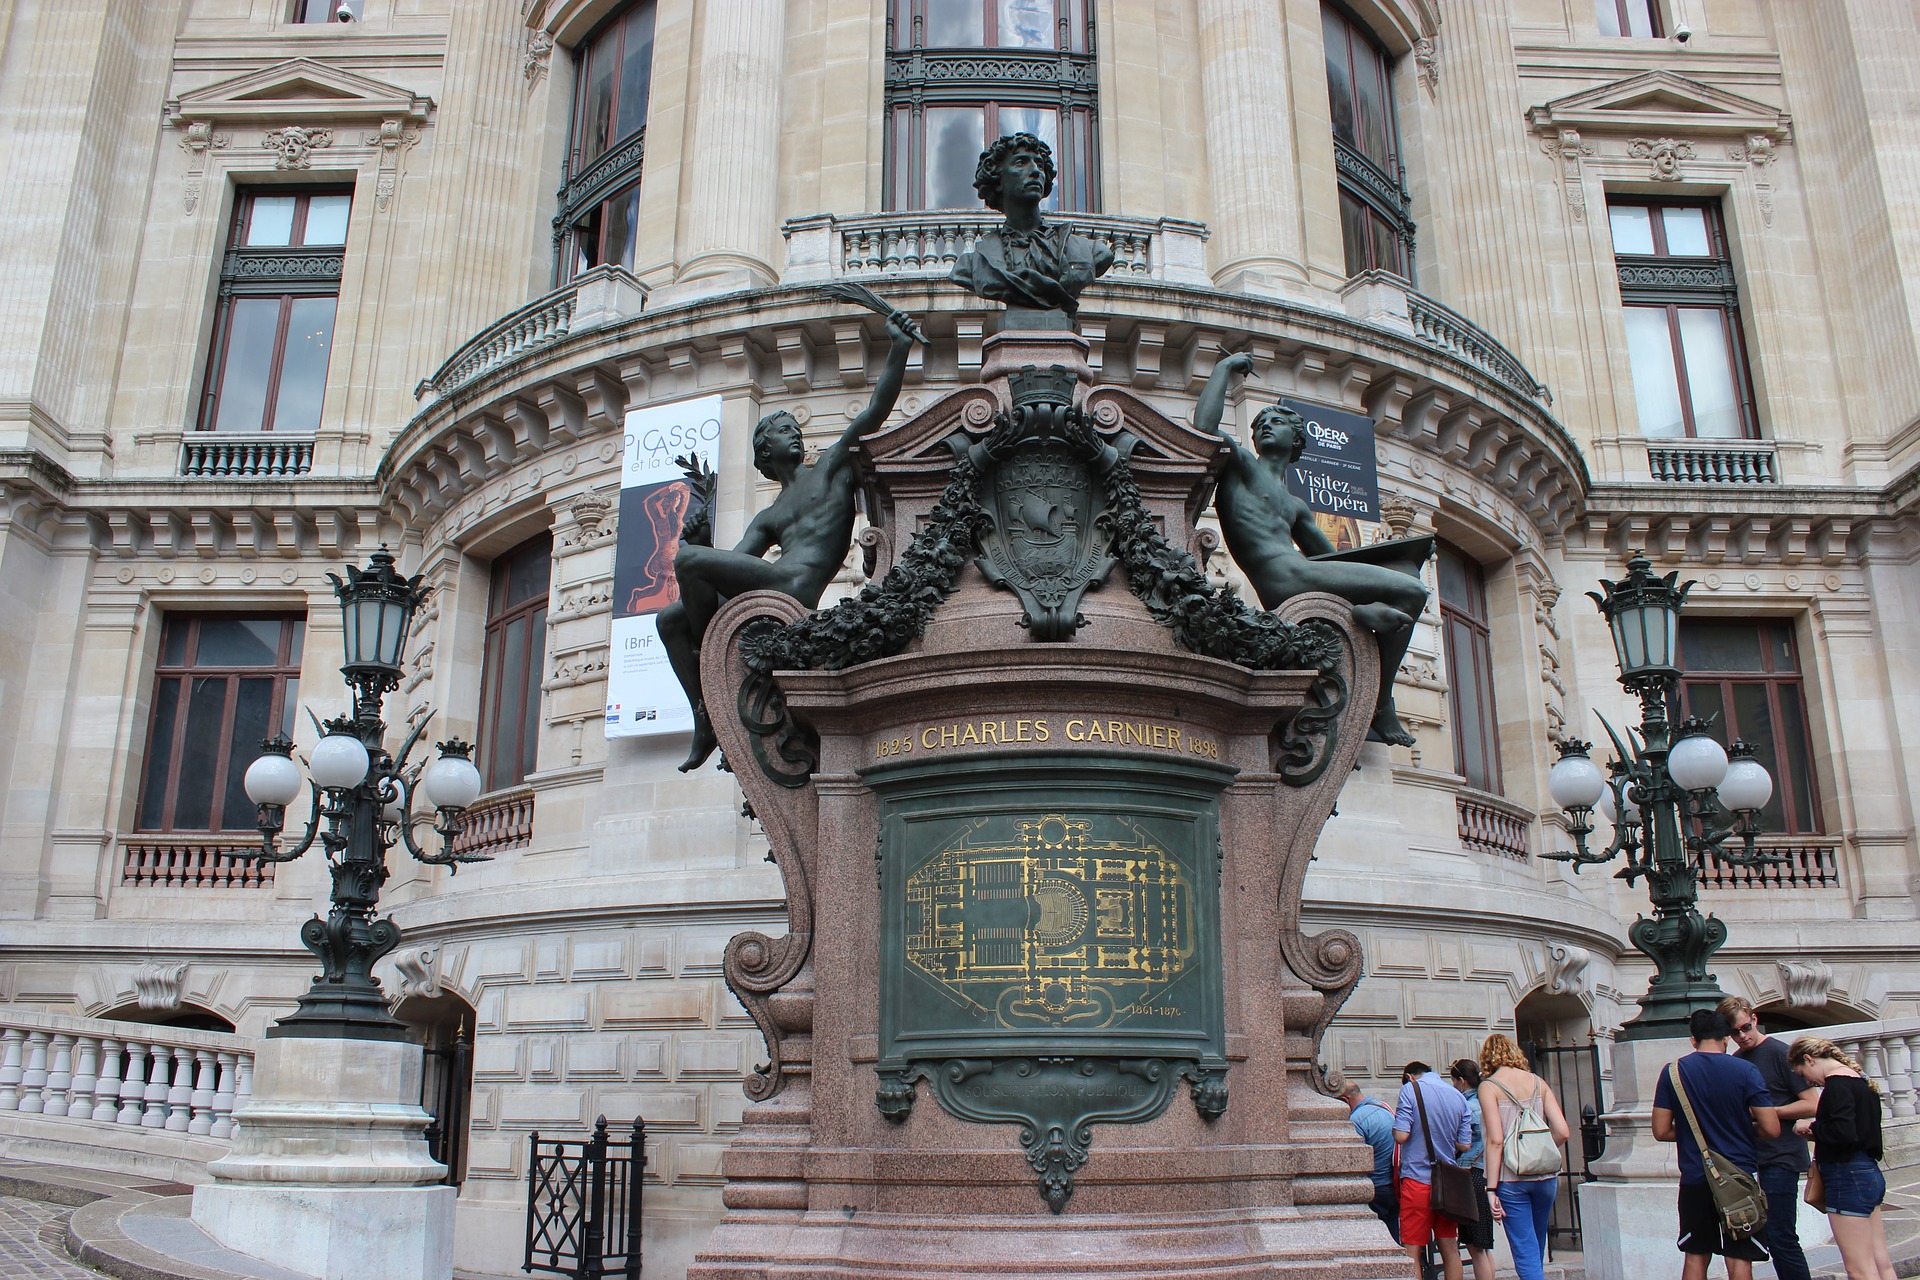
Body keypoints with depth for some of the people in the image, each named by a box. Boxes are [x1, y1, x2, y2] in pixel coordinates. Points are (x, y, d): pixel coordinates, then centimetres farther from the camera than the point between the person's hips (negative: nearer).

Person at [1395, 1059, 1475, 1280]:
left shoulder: (1410, 1089, -6)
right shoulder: (1458, 1097, 9)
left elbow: (1401, 1135, -14)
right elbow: (1464, 1145, 8)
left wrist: (1395, 1122, 7)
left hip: (1417, 1178, -5)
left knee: (1412, 1250, -1)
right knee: (1450, 1248, 11)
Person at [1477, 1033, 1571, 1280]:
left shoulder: (1489, 1086, -4)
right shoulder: (1538, 1083, 8)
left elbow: (1495, 1140, -12)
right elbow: (1563, 1132, 2)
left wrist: (1491, 1189, -10)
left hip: (1511, 1179, -4)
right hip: (1546, 1176, 4)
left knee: (1526, 1254, -1)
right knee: (1537, 1249, 21)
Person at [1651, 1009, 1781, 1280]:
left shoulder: (1673, 1072, -2)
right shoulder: (1745, 1071, -7)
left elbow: (1661, 1131, -2)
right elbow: (1771, 1130, -10)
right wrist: (1744, 1125, 11)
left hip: (1695, 1179, 2)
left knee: (1696, 1257, 12)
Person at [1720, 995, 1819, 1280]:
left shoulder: (1779, 1053, -8)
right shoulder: (1734, 1061, 13)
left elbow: (1813, 1105, -12)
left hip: (1780, 1159, -7)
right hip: (1752, 1159, 7)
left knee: (1781, 1239, -8)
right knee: (1774, 1238, 11)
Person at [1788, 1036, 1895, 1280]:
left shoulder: (1837, 1084, -15)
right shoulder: (1861, 1082, 15)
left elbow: (1844, 1132, -27)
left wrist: (1811, 1127, -10)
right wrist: (1819, 1131, 9)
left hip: (1848, 1177, -10)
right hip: (1870, 1174, 10)